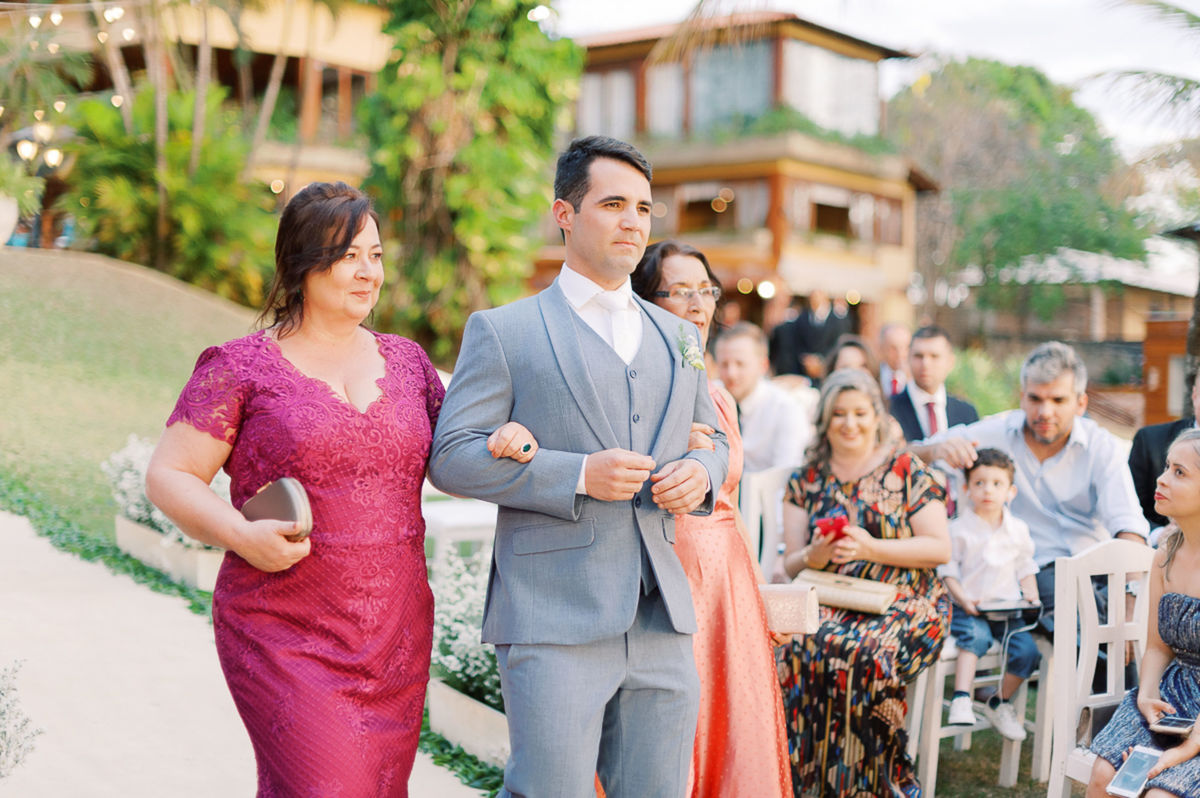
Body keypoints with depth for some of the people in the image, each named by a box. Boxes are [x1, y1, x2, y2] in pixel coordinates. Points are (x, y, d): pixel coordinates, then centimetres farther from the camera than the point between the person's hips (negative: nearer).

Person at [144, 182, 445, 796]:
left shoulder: (406, 362, 11)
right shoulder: (243, 367, -2)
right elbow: (168, 476, -3)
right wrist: (241, 534, -19)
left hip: (395, 638, 5)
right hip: (285, 638, -5)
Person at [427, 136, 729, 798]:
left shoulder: (678, 337, 19)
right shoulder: (502, 331, 2)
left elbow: (712, 440, 26)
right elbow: (451, 457, -5)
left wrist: (700, 471, 0)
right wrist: (578, 475, -16)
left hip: (661, 620, 5)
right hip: (553, 621, -5)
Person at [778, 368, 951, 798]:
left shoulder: (908, 471, 7)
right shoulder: (806, 481, 15)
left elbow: (940, 548, 0)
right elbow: (790, 564, 14)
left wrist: (870, 549, -12)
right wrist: (815, 556, -10)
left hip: (904, 602, -2)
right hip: (830, 602, 2)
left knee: (861, 652, -35)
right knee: (803, 646, -32)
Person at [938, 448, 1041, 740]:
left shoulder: (1018, 529, 10)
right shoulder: (960, 528, -2)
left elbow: (1025, 567, 19)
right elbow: (948, 569, -1)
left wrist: (1031, 595, 2)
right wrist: (963, 600, -14)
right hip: (969, 609, -4)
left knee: (1027, 649, -16)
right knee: (975, 636, -34)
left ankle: (1000, 703, 6)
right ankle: (961, 699, -37)